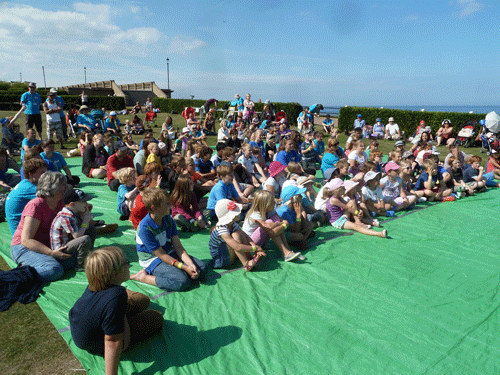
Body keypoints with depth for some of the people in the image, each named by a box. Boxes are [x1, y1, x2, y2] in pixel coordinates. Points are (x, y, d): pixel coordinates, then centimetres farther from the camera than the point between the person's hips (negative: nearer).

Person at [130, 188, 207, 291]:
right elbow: (161, 255, -20)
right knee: (182, 281, -28)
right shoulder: (145, 228, -23)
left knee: (202, 268, -6)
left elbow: (178, 246, -3)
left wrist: (190, 264, -19)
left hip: (170, 254, 7)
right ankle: (144, 277, -11)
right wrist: (185, 267, -22)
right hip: (153, 260, -7)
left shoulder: (168, 220, -2)